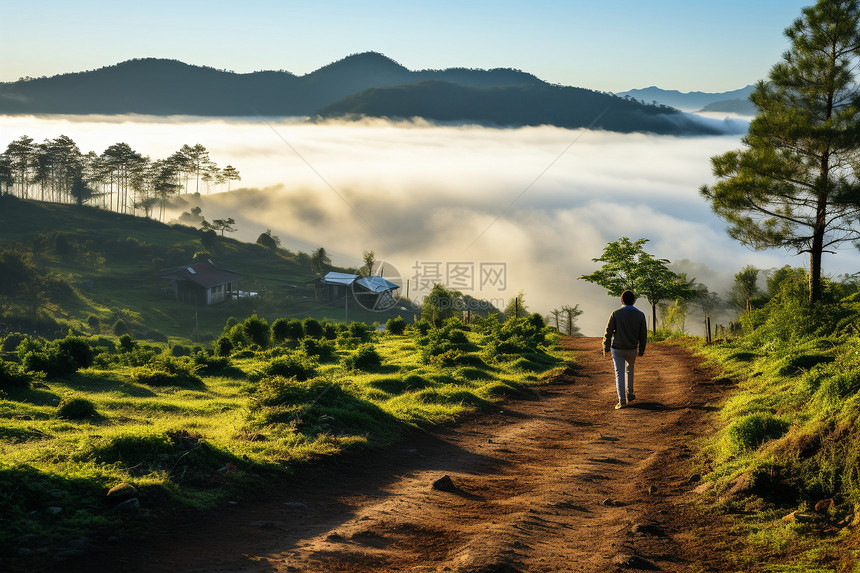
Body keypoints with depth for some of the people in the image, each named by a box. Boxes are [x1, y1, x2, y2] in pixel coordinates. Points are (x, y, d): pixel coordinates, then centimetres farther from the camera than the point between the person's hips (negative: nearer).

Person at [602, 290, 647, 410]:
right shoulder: (640, 315, -5)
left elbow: (608, 332, -9)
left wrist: (606, 348, 1)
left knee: (619, 374, 1)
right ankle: (629, 394, 34)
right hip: (632, 350, 2)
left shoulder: (615, 313, -11)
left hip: (617, 350, -2)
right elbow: (643, 335, -1)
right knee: (630, 370, 26)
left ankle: (622, 401, -5)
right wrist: (641, 350, 10)